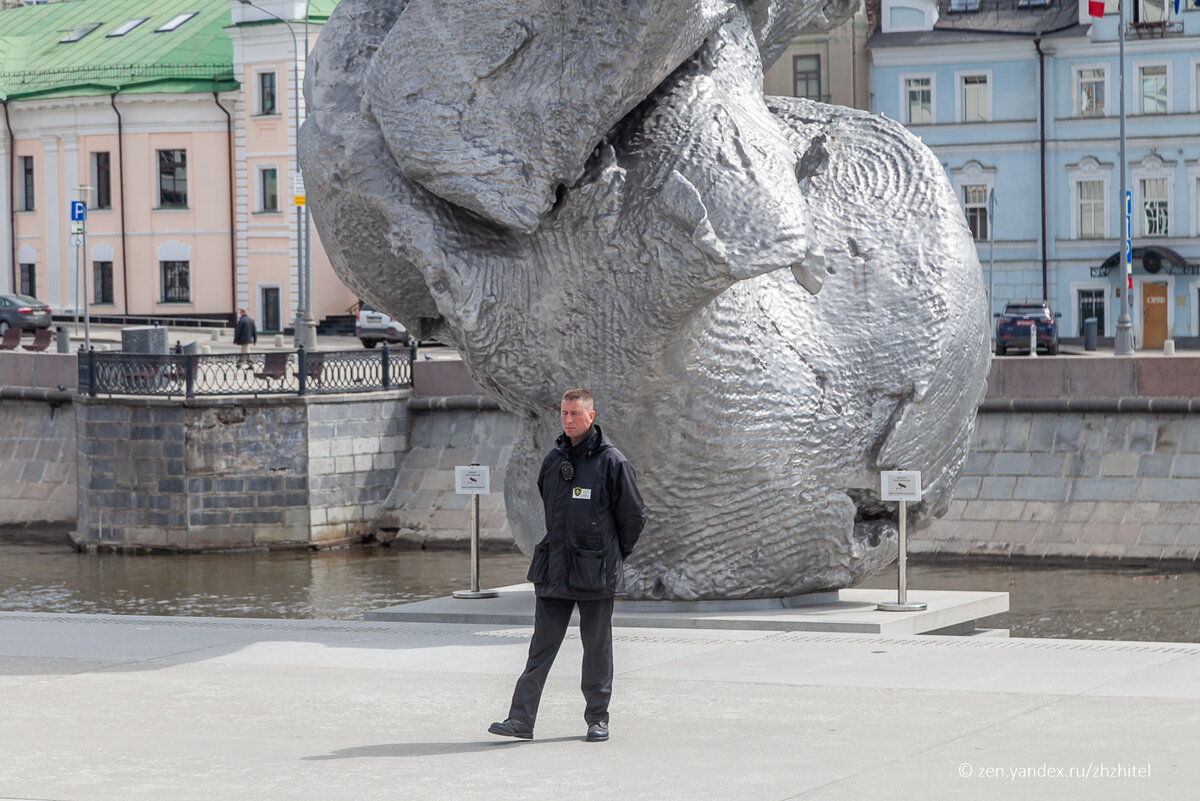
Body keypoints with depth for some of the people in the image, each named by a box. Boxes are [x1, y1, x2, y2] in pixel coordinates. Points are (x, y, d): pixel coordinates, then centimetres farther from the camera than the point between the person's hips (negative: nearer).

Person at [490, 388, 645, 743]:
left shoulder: (612, 462, -7)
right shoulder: (553, 460, 8)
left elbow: (634, 516, 0)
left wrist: (615, 554, 8)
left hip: (596, 572, -4)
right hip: (554, 570, 4)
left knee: (597, 645, 4)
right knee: (542, 645, 1)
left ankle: (598, 718, 16)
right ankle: (522, 719, -1)